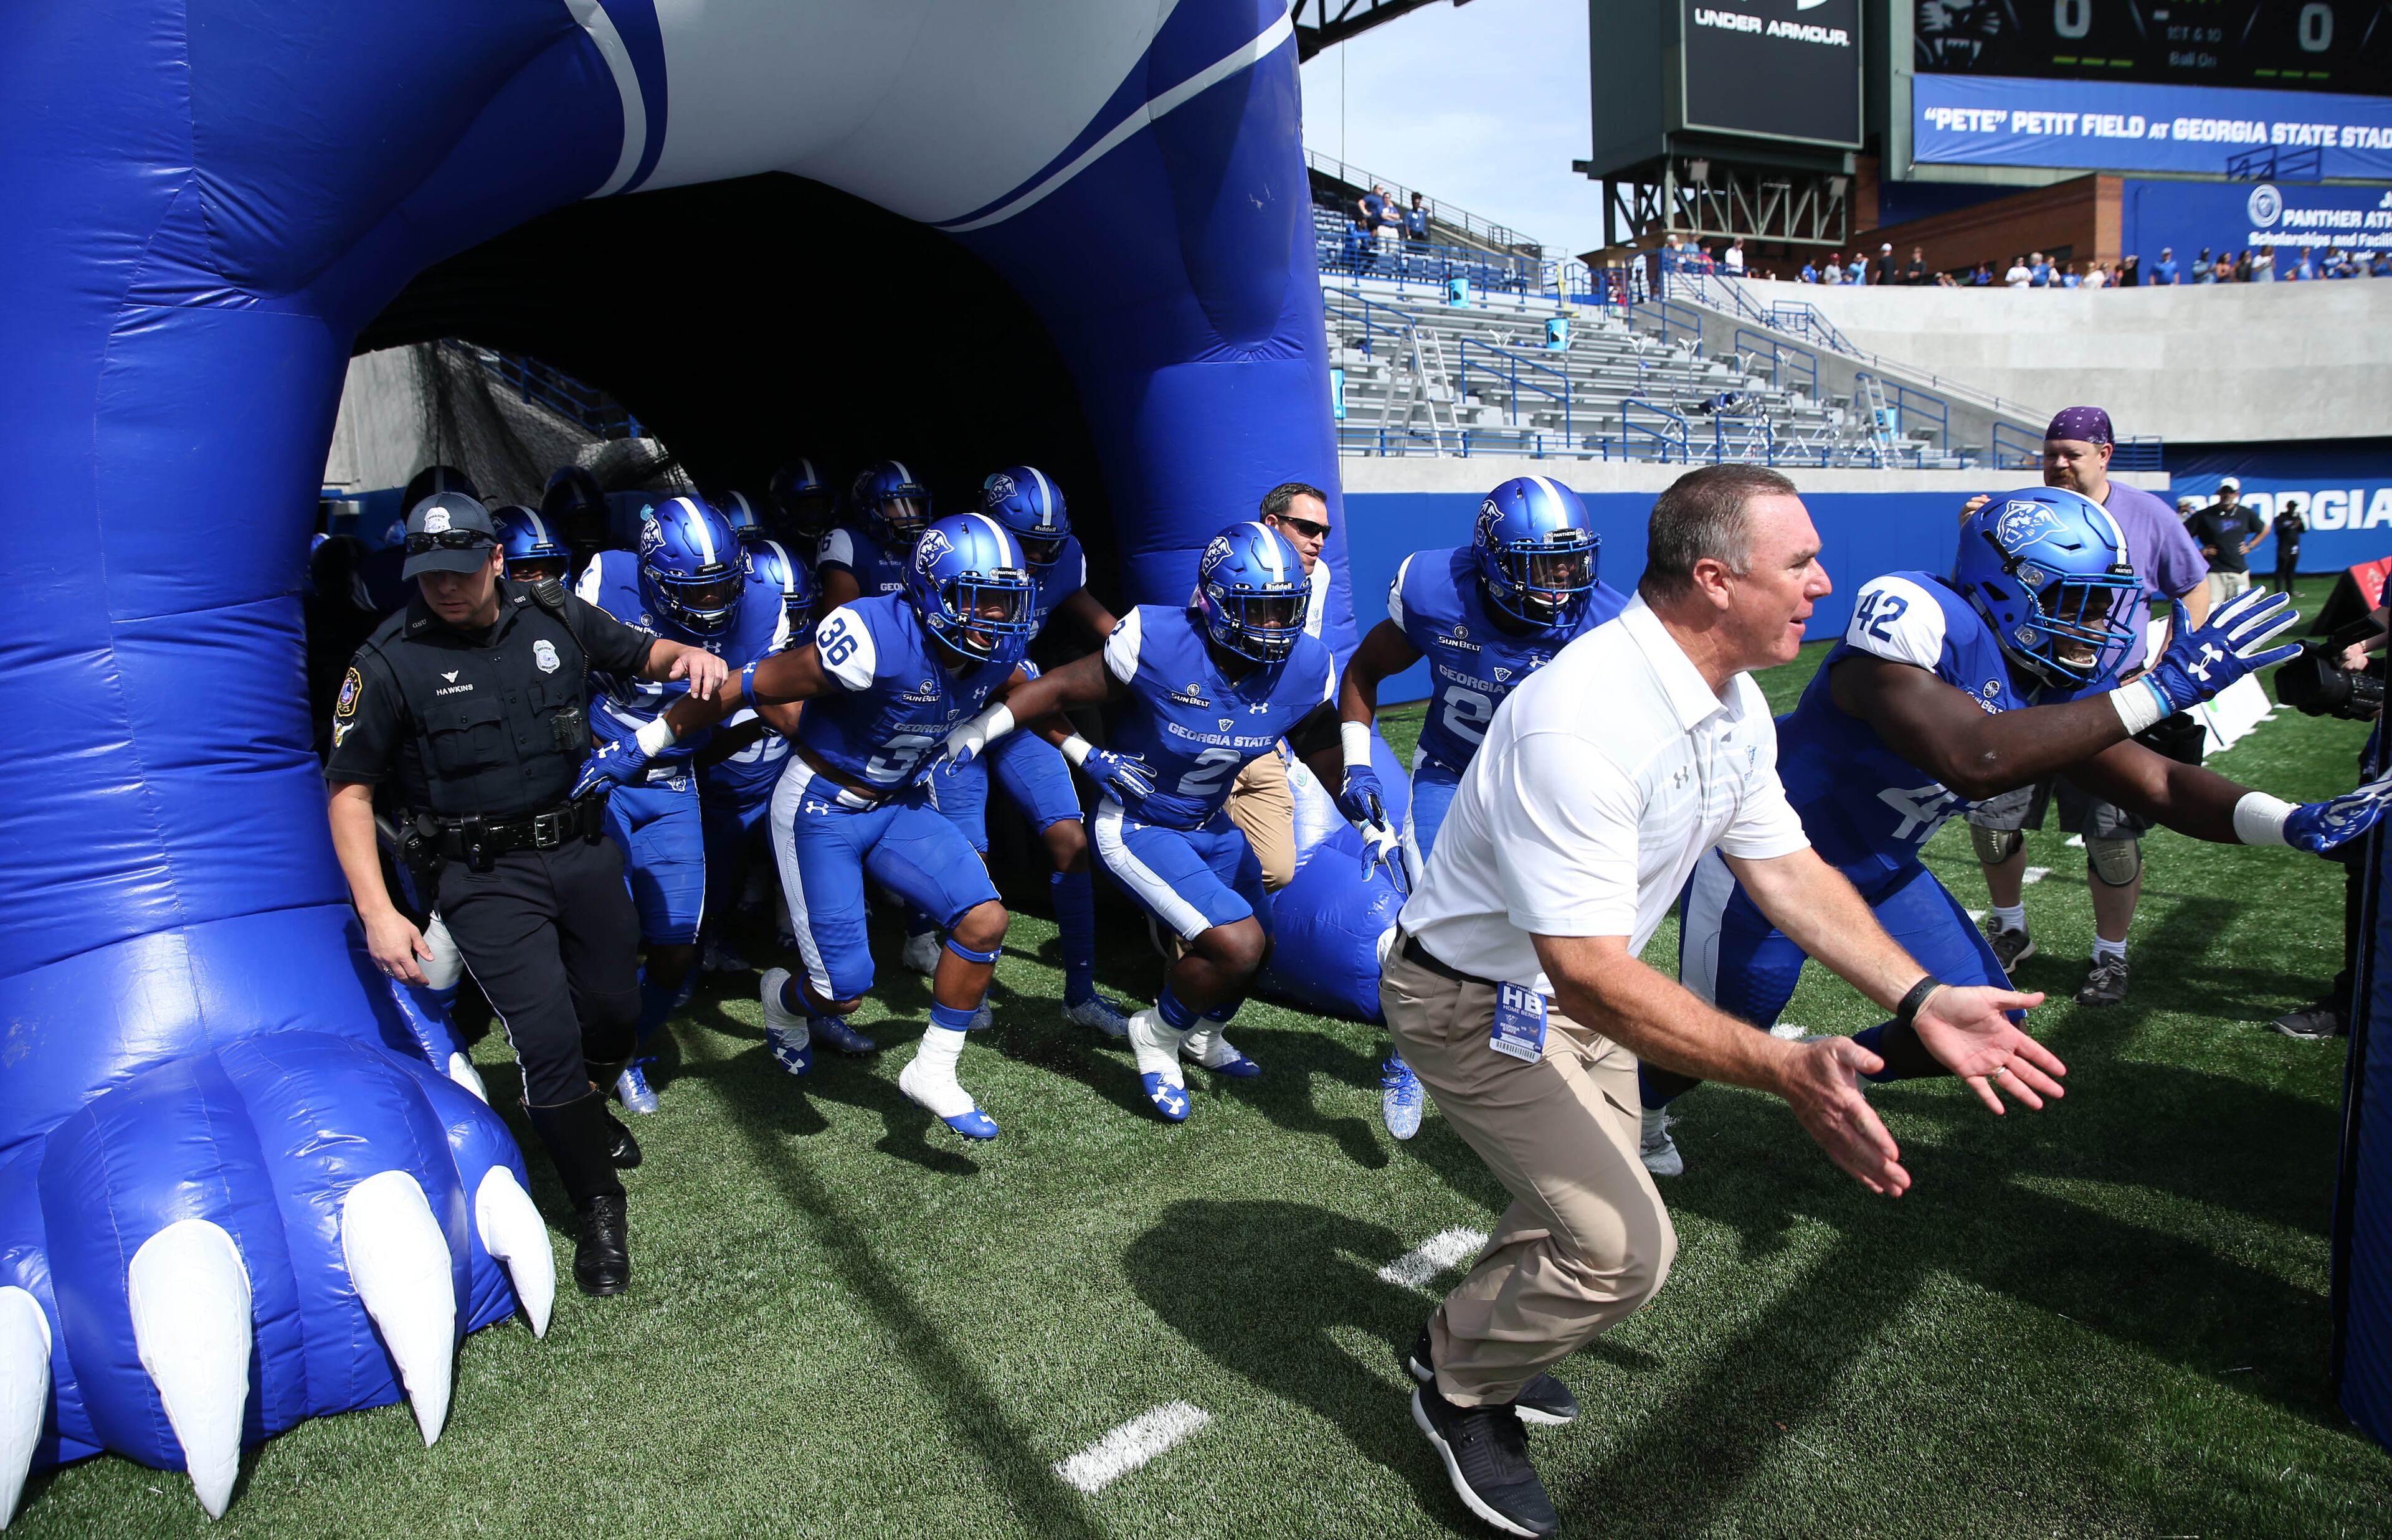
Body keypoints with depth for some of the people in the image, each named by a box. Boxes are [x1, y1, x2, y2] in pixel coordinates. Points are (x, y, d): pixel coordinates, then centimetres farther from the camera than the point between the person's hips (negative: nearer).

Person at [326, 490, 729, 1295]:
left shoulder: (554, 615, -1)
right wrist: (378, 912, -15)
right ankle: (597, 1206, 7)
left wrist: (687, 657, -11)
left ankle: (585, 1113, 48)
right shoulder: (391, 661, -11)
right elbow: (349, 790, -7)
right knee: (547, 1036, -12)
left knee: (614, 1009, 14)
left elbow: (641, 652, 15)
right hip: (484, 876, -4)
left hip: (583, 847, 4)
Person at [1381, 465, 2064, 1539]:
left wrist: (1919, 1002, -6)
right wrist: (1788, 1071, -39)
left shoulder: (1734, 707, -5)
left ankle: (1477, 1339, 47)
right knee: (1621, 1246, -9)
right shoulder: (1580, 725, -36)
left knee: (1587, 1202, 21)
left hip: (1574, 982, 9)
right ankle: (1460, 1389, 18)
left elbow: (1789, 870, 3)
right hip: (1479, 1002, -9)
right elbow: (1594, 979, -37)